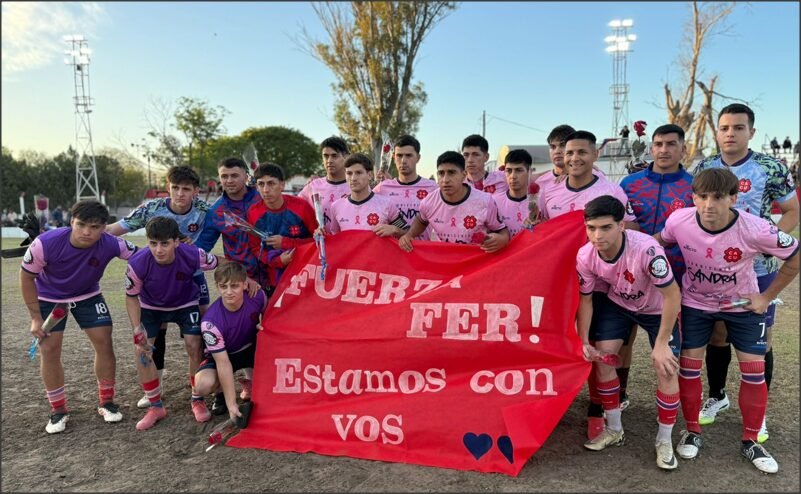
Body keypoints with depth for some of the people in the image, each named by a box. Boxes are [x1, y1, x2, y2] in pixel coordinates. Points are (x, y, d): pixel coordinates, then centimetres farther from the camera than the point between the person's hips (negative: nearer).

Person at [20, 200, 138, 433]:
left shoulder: (110, 244, -32)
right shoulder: (46, 243, -33)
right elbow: (26, 276, -17)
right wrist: (36, 317, -13)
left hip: (88, 296, 1)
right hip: (49, 298, -1)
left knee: (104, 343, -5)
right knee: (50, 351, -4)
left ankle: (106, 403, 13)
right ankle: (58, 410, 14)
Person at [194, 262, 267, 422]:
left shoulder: (258, 296, -24)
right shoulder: (211, 321, -32)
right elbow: (223, 362, -29)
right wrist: (231, 404, -29)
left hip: (252, 349, 3)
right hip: (221, 354, -3)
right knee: (204, 385, -32)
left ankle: (251, 382, 2)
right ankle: (222, 393, 7)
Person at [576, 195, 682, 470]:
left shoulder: (646, 249, -40)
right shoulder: (585, 257, -26)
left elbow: (673, 296, -29)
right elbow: (585, 299, -8)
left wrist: (661, 343, -25)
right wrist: (584, 341, -13)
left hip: (658, 309, -3)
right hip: (617, 303, 4)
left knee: (666, 368, -12)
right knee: (602, 358, -4)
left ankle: (664, 441, 11)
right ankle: (614, 430, 18)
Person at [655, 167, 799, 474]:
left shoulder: (755, 229, -31)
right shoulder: (679, 221, -26)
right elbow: (658, 242, -3)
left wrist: (768, 296, -10)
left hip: (743, 304, -1)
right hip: (695, 303, 1)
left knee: (754, 370, 2)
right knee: (689, 365, 2)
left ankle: (750, 441, 22)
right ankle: (693, 432, 22)